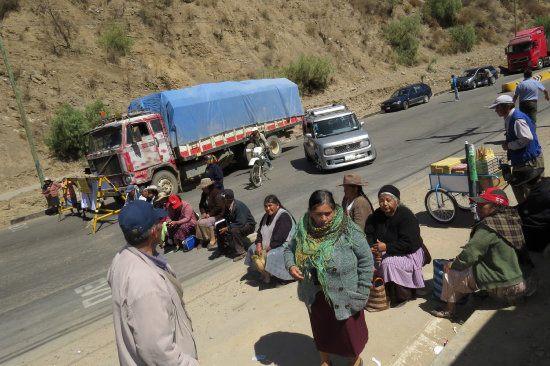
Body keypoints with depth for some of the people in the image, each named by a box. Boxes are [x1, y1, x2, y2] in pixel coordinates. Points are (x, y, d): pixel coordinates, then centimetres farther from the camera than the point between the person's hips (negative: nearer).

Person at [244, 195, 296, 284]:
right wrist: (259, 245, -9)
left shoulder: (284, 217, -20)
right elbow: (260, 232, 8)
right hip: (267, 244, 9)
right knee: (252, 248, -1)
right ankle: (265, 273, 1)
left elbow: (279, 239, -26)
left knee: (269, 256, -31)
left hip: (284, 245, -9)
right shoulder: (267, 216, 8)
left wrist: (266, 250, -23)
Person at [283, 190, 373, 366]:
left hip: (344, 296, -3)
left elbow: (366, 260, -11)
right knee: (321, 331, 24)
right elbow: (289, 248, 8)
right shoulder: (303, 230, -10)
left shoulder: (349, 230, -18)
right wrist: (291, 266, -13)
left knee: (349, 330, 18)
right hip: (316, 296, 3)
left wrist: (362, 292, -12)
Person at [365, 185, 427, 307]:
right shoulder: (377, 215, 2)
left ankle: (402, 296, -9)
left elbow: (409, 244, -24)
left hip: (407, 253, -6)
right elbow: (368, 234, -1)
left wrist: (386, 247, -32)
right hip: (388, 252, 6)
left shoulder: (406, 216, -18)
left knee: (389, 263, -32)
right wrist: (374, 250, -21)